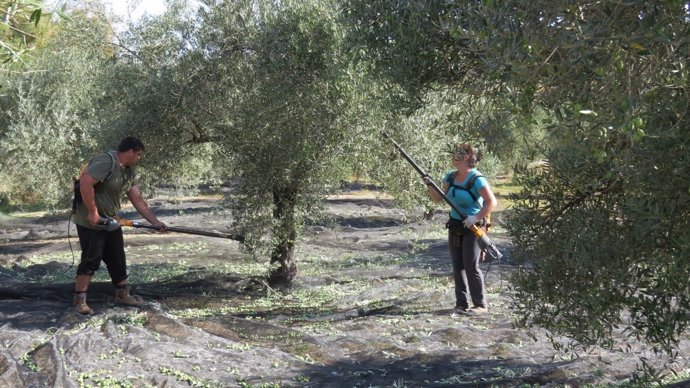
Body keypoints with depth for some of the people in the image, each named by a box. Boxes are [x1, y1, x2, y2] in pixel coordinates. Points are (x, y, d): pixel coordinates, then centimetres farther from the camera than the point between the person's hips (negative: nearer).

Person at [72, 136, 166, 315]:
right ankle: (79, 299, 6)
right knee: (91, 260, -5)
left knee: (118, 260, 13)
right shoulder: (105, 161, -21)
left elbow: (138, 200, 8)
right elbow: (85, 183, -31)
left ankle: (122, 295, 25)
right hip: (91, 222, -9)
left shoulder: (129, 172, 8)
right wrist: (93, 211, -27)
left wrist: (155, 221, 2)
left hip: (111, 222, 9)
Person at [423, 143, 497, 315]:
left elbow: (492, 202, -19)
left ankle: (480, 305, 4)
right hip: (455, 226, 7)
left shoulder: (477, 179, -16)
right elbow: (438, 199, 11)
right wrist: (430, 186, -6)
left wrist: (475, 218, -25)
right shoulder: (450, 177, 6)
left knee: (471, 266, -7)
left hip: (473, 228, -7)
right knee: (458, 266, 7)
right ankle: (461, 304, 15)